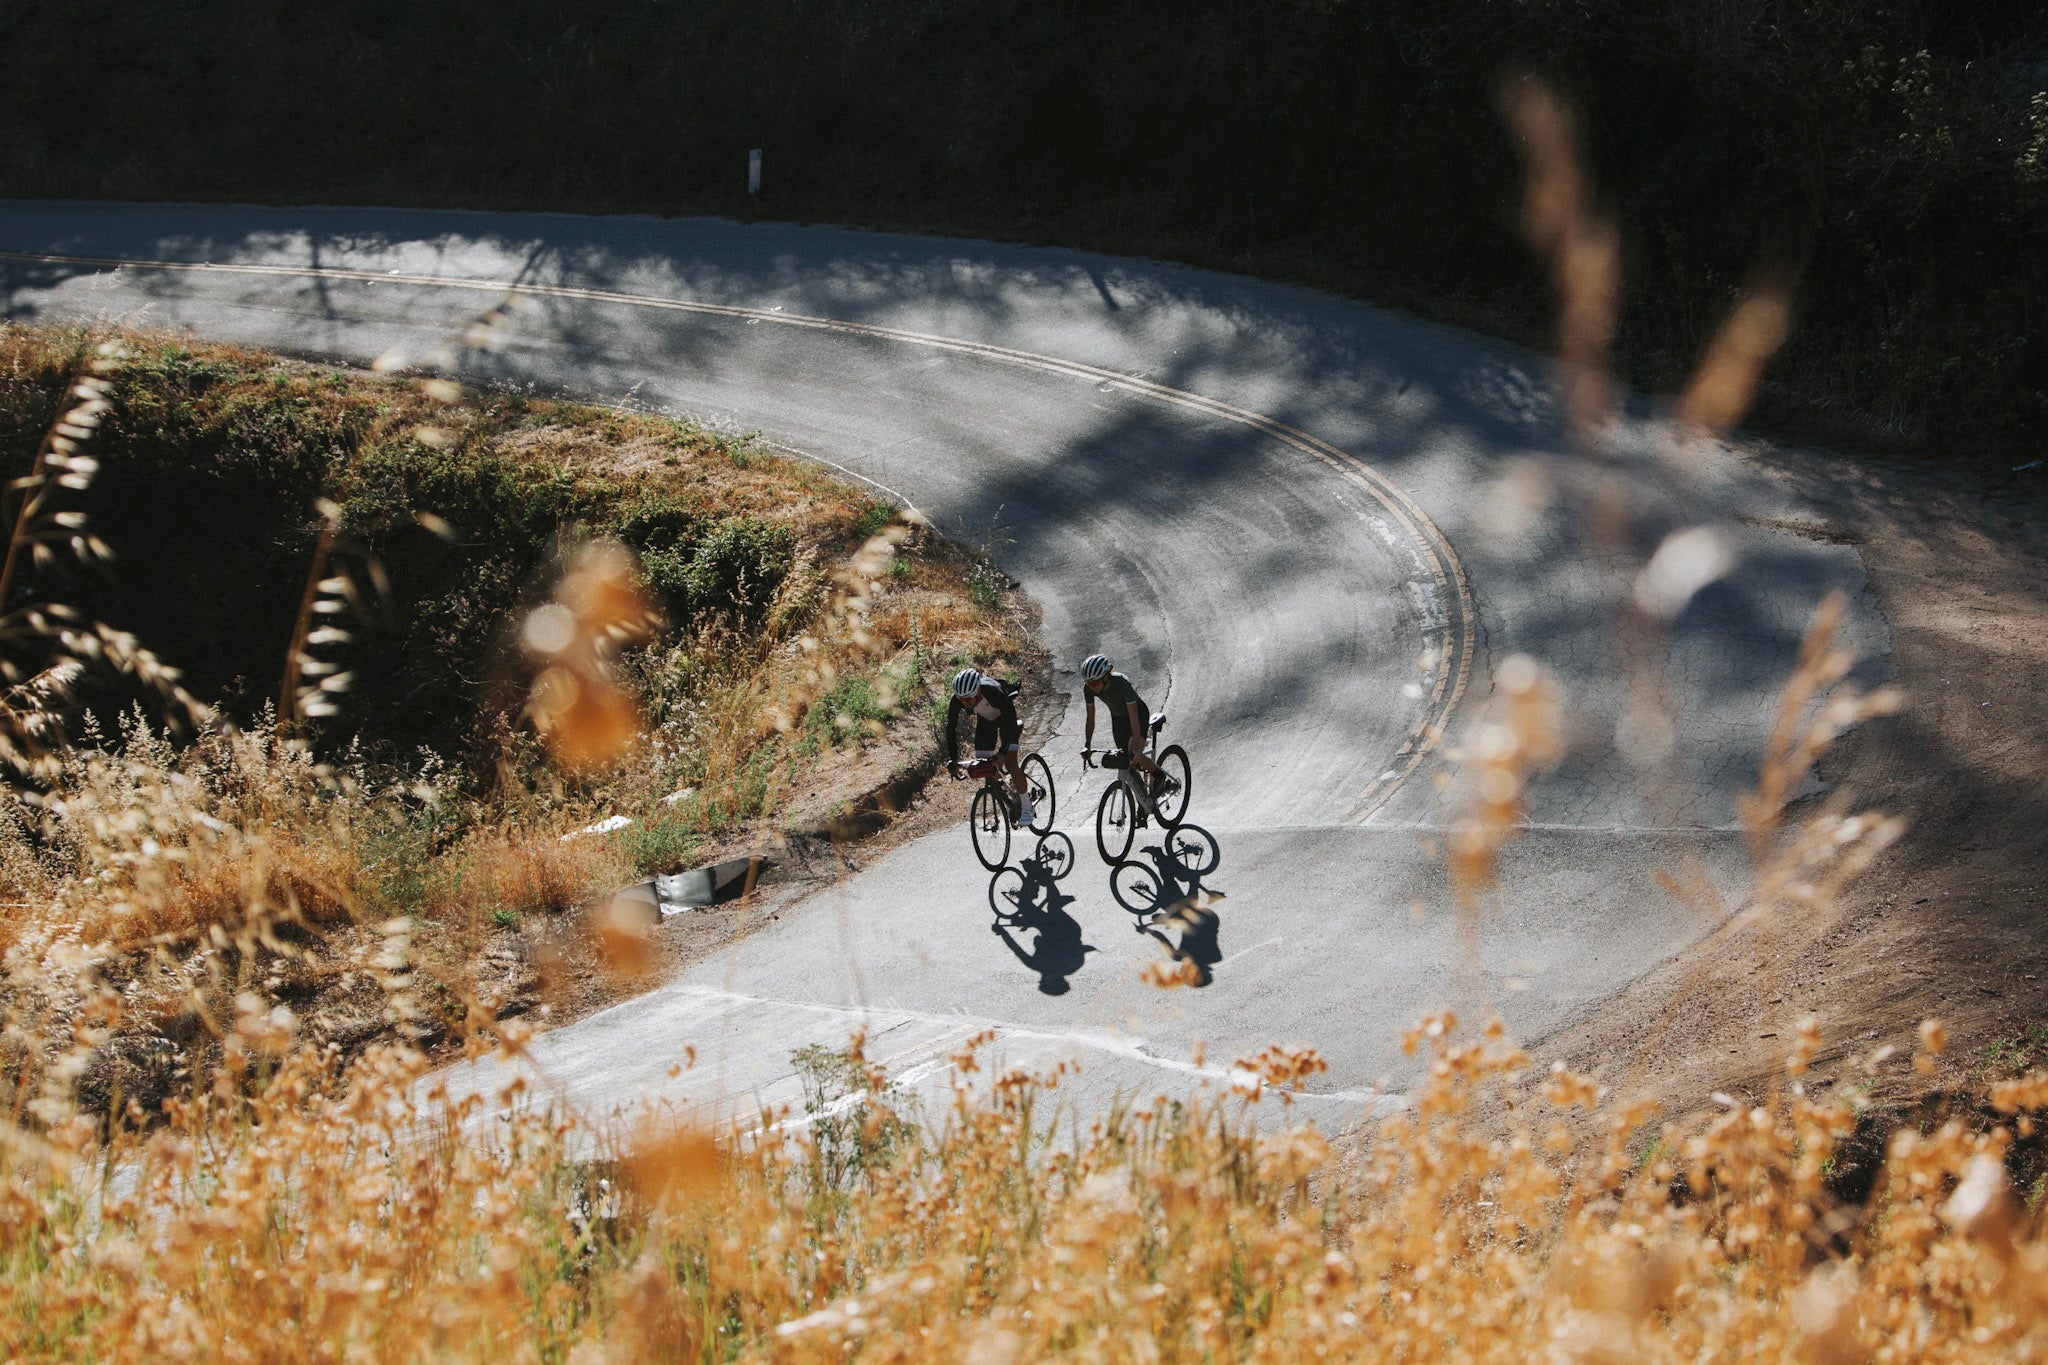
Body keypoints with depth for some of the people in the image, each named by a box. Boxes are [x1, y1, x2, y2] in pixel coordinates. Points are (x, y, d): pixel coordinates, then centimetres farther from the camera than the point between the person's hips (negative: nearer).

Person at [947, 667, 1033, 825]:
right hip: (985, 720, 5)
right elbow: (951, 727, -22)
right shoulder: (957, 700, -30)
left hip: (1004, 717, -5)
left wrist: (1002, 752, -50)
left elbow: (1010, 721, -40)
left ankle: (1027, 808, -5)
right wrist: (952, 759, -29)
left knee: (1009, 762, -17)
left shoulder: (994, 692, -42)